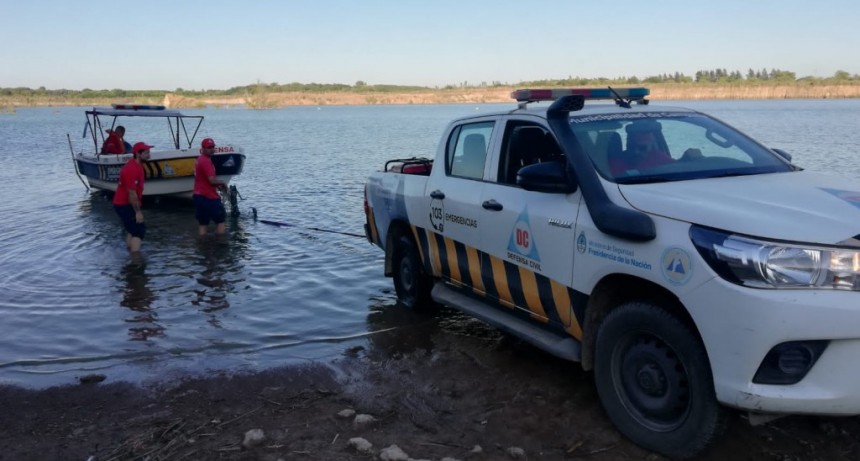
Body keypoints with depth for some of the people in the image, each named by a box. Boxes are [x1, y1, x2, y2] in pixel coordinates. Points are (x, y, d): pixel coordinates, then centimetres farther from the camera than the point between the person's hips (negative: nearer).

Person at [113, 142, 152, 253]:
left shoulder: (136, 164, 7)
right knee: (140, 230, -11)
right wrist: (138, 212, -21)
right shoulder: (132, 169, -25)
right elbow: (132, 193, -25)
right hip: (125, 205, -10)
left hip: (124, 203, 10)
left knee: (133, 230, 19)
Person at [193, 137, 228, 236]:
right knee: (220, 221, 2)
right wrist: (223, 183, -5)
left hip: (198, 196, 9)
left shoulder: (199, 160, 15)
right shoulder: (206, 161, -16)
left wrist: (218, 185, 10)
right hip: (209, 197, -9)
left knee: (203, 223, 11)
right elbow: (212, 180, -23)